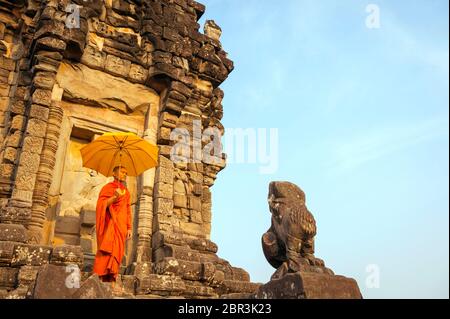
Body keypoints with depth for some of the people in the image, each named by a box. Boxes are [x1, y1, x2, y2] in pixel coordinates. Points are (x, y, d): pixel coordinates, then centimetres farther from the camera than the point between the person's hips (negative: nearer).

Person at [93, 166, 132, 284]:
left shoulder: (126, 192, 22)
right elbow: (101, 204, -8)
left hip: (121, 227, 5)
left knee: (117, 252, -2)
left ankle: (111, 281, -3)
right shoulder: (108, 187, 5)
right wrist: (114, 197, -25)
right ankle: (99, 278, -18)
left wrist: (129, 228, 14)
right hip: (109, 225, -5)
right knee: (107, 250, -16)